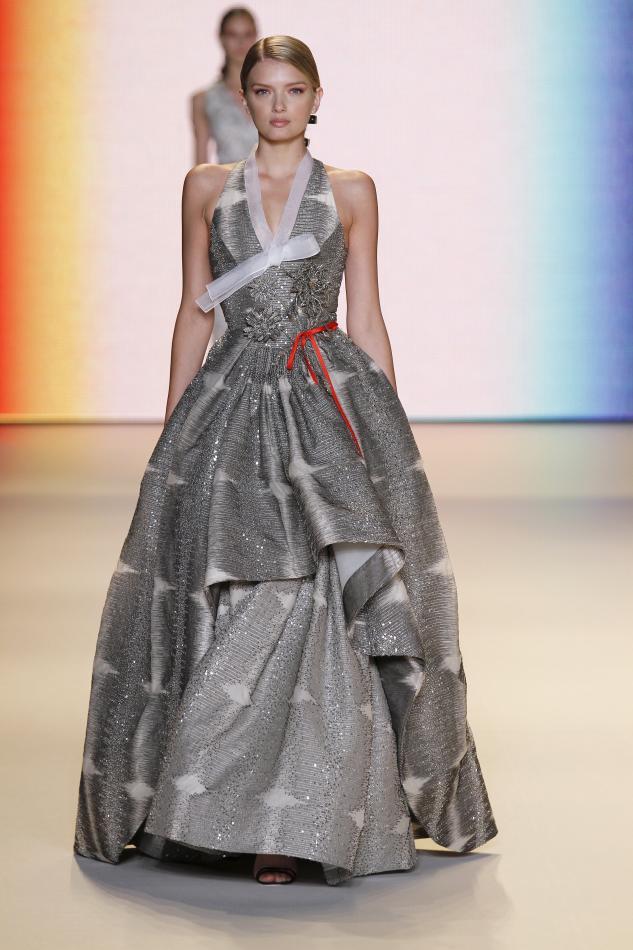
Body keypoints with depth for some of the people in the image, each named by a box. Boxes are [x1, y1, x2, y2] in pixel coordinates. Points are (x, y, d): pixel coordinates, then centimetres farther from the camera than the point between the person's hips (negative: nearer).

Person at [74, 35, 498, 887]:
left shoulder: (351, 192, 8)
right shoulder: (206, 187, 11)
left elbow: (366, 318, 7)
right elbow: (195, 312, 12)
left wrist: (387, 431, 1)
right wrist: (172, 431, 7)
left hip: (330, 402, -1)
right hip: (231, 408, 2)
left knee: (317, 605, -9)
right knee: (225, 607, -2)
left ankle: (302, 817, -4)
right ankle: (215, 801, 10)